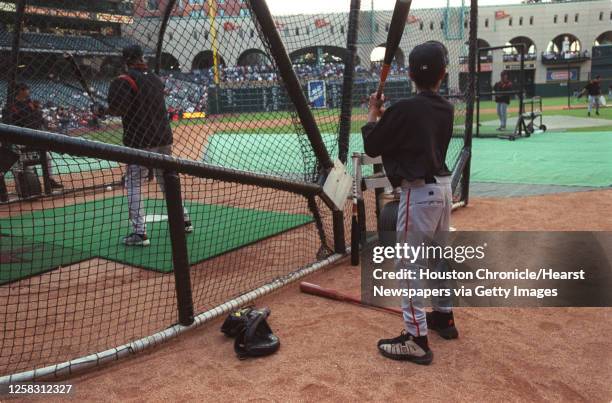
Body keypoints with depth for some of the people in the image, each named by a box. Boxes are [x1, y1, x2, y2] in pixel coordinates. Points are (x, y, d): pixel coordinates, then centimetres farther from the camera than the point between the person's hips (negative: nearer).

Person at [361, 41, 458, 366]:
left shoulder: (405, 109, -16)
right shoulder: (446, 110, 5)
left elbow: (372, 147, -5)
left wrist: (373, 115, 9)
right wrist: (385, 116, 13)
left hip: (418, 192, -8)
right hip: (442, 187, 8)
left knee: (410, 264, -3)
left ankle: (416, 338, 1)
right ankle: (444, 316, 37)